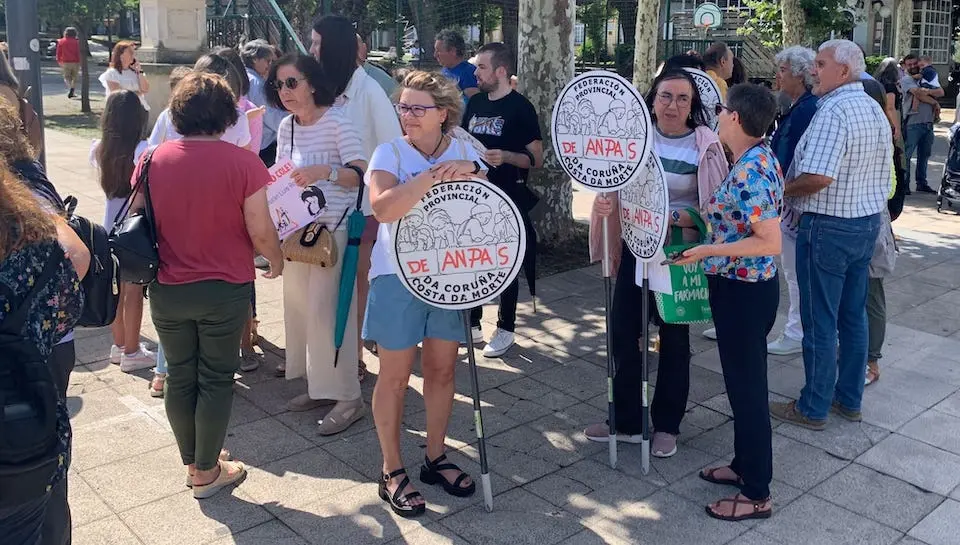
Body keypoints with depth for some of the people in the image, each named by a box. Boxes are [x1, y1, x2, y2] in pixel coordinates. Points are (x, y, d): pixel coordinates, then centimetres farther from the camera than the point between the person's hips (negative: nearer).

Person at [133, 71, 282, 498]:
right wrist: (276, 260, 7)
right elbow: (261, 231, -14)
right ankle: (207, 472, 22)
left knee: (180, 377, 17)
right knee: (216, 379, 11)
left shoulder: (152, 160, -5)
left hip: (167, 290, 3)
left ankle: (192, 463, 31)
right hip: (224, 291, -3)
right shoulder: (242, 163, -15)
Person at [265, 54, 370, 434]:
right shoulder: (286, 127, 9)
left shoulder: (337, 121, -10)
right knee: (299, 305, 9)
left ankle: (348, 397, 3)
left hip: (333, 227, -7)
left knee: (326, 308, -8)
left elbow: (362, 175, -17)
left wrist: (326, 171, -31)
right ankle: (318, 385, 24)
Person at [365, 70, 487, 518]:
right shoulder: (390, 152, -8)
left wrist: (470, 173, -16)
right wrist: (433, 176, -29)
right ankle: (392, 473, 17)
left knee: (442, 369, 12)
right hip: (399, 276, -3)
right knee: (395, 375, 3)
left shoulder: (464, 152, 4)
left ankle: (435, 458, 29)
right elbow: (383, 208, -25)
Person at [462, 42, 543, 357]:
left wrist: (505, 156, -27)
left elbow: (536, 159, -12)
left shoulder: (520, 108, -10)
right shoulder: (475, 102, 9)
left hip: (507, 200, -6)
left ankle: (505, 330, 15)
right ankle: (471, 324, 24)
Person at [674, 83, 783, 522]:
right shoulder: (758, 159, 7)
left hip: (744, 291, -10)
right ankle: (744, 465, 38)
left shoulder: (750, 172, -23)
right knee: (742, 381, 21)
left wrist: (707, 251, -23)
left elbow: (770, 242, -27)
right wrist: (706, 217, 12)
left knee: (747, 386, 2)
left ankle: (756, 494, 17)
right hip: (744, 287, 10)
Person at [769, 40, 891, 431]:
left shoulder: (833, 110, -20)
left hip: (829, 227, -9)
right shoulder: (875, 110, 11)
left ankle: (813, 408, 12)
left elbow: (818, 177, -28)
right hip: (869, 222, 9)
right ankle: (849, 400, 27)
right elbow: (883, 174, 17)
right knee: (853, 315, 16)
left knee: (819, 321, 1)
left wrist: (781, 190, -13)